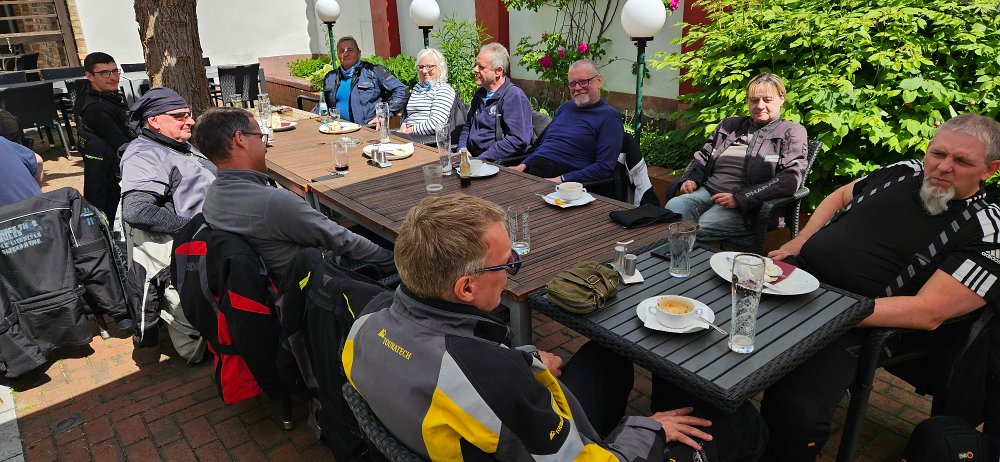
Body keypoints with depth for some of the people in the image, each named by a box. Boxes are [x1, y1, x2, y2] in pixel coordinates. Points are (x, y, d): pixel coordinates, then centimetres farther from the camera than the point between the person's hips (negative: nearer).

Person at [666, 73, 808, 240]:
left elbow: (790, 178, -7)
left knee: (700, 227, -34)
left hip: (748, 206, -4)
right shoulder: (729, 125, 24)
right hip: (708, 192, 5)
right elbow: (702, 157, 30)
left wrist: (739, 198, -16)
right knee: (673, 206, -30)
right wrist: (691, 179, 5)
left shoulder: (792, 132, 8)